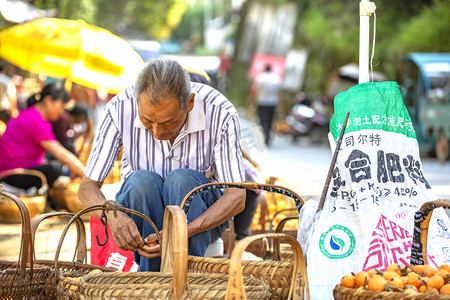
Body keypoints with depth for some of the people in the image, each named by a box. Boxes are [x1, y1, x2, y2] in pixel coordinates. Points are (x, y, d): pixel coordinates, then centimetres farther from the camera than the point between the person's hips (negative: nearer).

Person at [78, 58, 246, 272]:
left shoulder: (221, 113, -24)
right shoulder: (119, 110, -21)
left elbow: (237, 197, -23)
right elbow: (87, 187, -15)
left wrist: (184, 231, -40)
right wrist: (112, 214, -39)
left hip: (204, 219, -1)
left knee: (181, 180, -32)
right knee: (142, 181, -32)